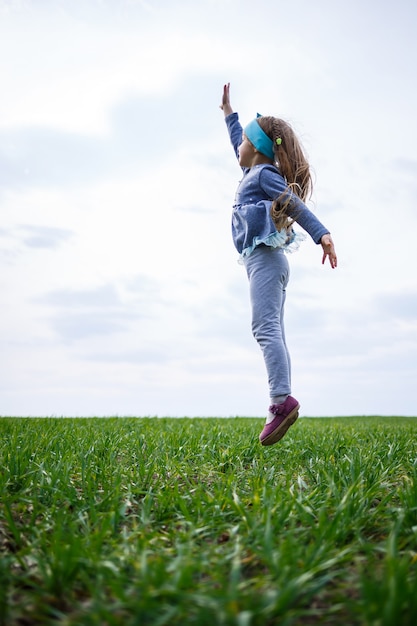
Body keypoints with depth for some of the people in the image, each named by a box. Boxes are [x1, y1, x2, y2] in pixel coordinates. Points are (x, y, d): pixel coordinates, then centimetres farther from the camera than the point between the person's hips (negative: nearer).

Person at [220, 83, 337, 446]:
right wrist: (228, 111, 55)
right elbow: (238, 144, 44)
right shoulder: (256, 172, 25)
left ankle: (282, 399, -33)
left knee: (265, 328, -22)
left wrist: (321, 234, -32)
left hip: (264, 257, -10)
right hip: (266, 261, 10)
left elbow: (296, 204, -18)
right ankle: (282, 404, -2)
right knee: (272, 333, 2)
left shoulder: (264, 173, -1)